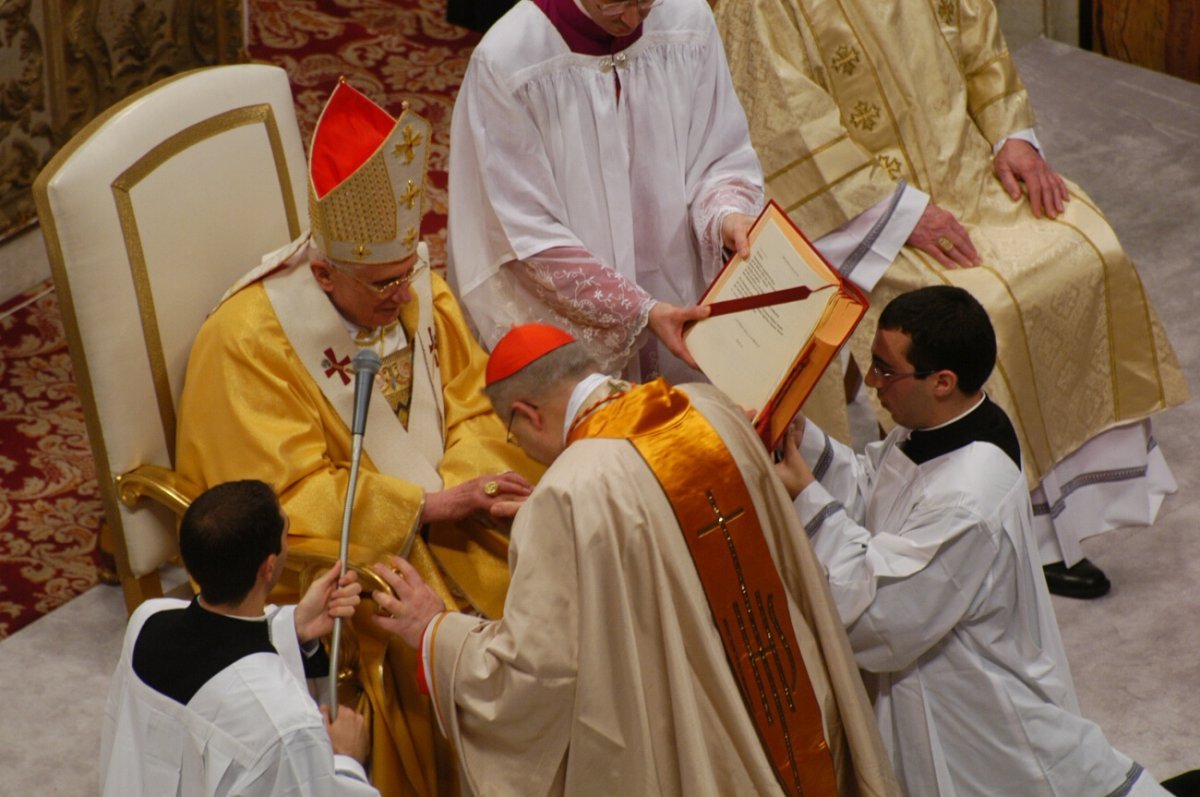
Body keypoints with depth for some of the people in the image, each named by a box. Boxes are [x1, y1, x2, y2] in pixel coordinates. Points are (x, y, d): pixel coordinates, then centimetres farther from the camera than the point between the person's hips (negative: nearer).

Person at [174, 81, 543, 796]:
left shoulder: (418, 288, -3)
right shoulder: (248, 342, -22)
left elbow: (474, 407, 1)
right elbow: (287, 495, -22)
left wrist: (466, 483, -21)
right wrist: (428, 507, -25)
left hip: (437, 503, 6)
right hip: (327, 542, -6)